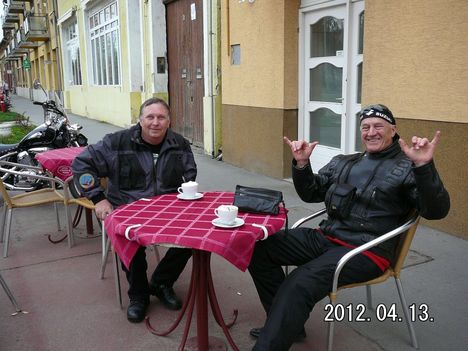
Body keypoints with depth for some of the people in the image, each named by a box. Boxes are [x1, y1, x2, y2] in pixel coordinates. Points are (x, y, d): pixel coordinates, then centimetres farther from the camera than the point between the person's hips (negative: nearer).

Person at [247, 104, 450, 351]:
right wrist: (301, 163, 4)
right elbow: (311, 194, 22)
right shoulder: (343, 162, 20)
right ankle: (284, 325, 5)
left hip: (366, 251, -7)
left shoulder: (406, 167, 1)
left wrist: (424, 166, -26)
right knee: (259, 249, -6)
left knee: (298, 285, -30)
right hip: (325, 237, 7)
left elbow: (436, 211, -11)